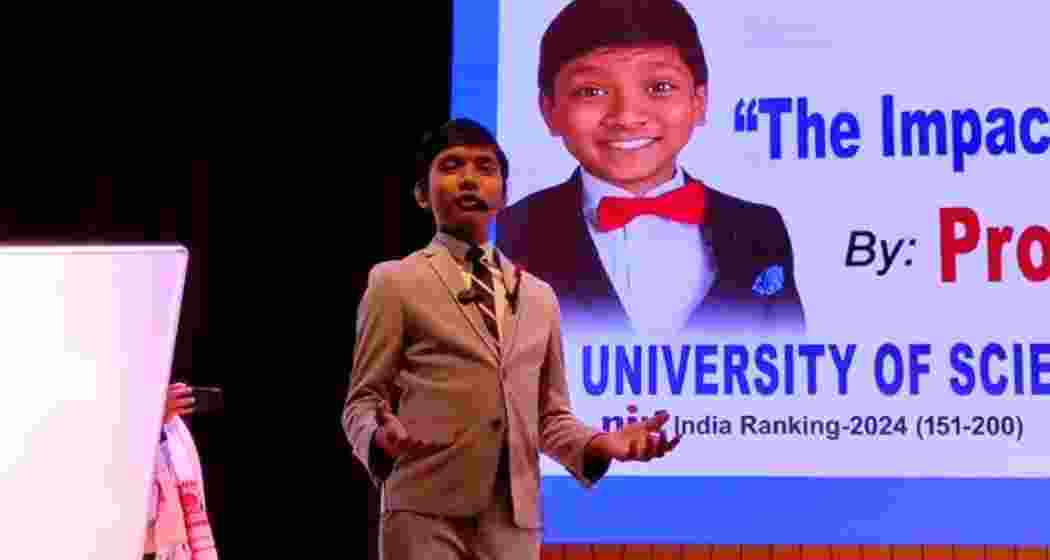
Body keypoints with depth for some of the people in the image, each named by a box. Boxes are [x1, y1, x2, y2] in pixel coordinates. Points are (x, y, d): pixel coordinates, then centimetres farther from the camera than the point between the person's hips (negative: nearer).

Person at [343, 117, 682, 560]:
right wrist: (380, 437, -20)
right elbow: (363, 400, 2)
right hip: (426, 512, -3)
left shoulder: (539, 296, 18)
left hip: (515, 517, 4)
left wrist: (598, 443, -2)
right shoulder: (395, 282, 5)